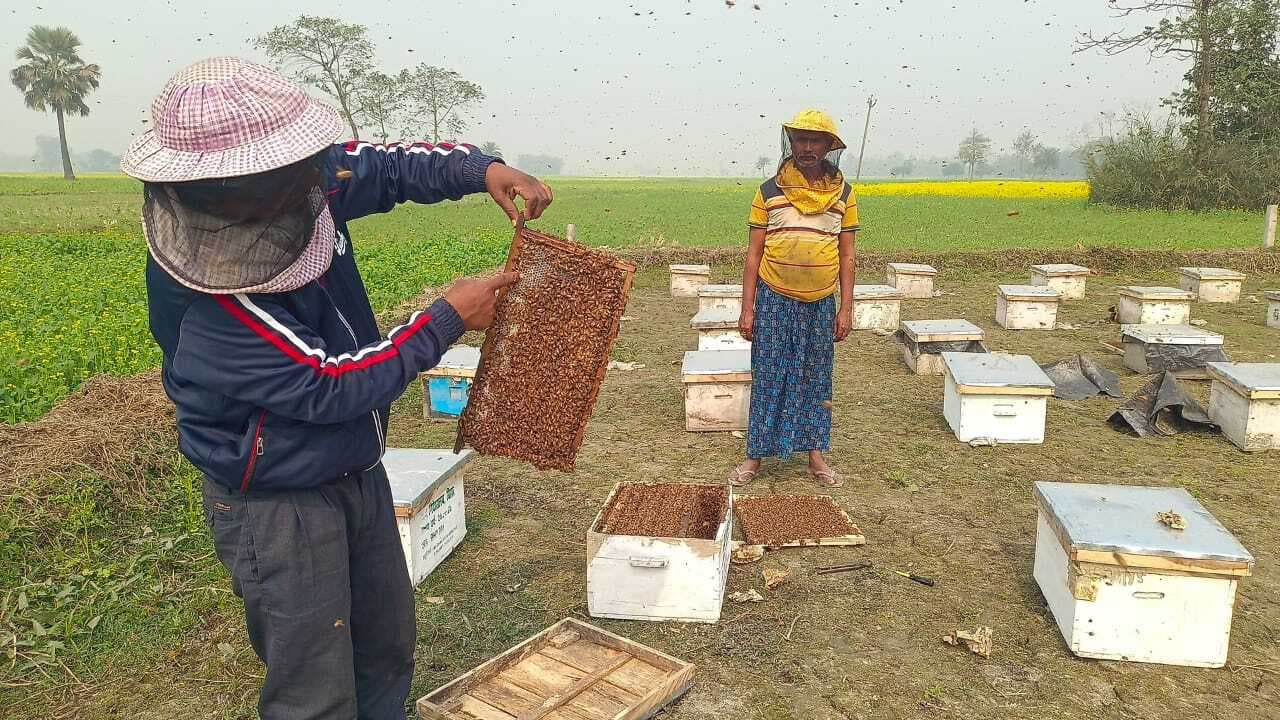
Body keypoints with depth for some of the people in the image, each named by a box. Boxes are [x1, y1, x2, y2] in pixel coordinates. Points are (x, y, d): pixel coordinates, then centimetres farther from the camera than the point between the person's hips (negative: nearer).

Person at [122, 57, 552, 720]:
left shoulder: (303, 190, -12)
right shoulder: (207, 310, -32)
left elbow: (387, 164, 3)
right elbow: (333, 386, -27)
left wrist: (483, 170, -14)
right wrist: (448, 319, -21)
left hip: (358, 473, 8)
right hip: (278, 509, -7)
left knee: (387, 651, 24)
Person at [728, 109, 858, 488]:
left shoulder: (843, 193, 3)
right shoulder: (769, 191, -1)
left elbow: (846, 255, 6)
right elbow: (754, 254, -1)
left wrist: (846, 308, 1)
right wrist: (747, 308, -5)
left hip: (821, 303, 2)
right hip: (774, 300, -1)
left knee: (815, 379, 11)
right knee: (768, 378, 4)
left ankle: (816, 455, 23)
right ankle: (755, 455, 16)